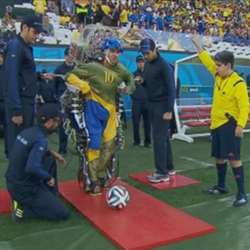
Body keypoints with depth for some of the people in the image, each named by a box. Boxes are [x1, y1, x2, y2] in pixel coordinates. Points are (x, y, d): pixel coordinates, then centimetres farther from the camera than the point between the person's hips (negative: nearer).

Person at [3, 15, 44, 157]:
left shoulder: (27, 47, 16)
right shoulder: (15, 46, -11)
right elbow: (12, 79, -19)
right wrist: (16, 110, -23)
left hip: (27, 101, 9)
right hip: (19, 103, -9)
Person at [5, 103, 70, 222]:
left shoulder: (29, 131, 3)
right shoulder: (41, 139, -23)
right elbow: (32, 168, -34)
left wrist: (52, 153, 14)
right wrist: (49, 177, -17)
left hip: (13, 183, 8)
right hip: (24, 188, -8)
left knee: (50, 160, 20)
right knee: (63, 213, -1)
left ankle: (50, 197, 23)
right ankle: (23, 208, -3)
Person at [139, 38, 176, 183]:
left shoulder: (164, 66, -14)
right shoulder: (147, 65, 10)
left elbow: (171, 89, -17)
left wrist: (169, 110, -21)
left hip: (162, 106, -8)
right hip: (152, 105, 8)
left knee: (159, 138, -7)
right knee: (163, 137, 14)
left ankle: (162, 173, 1)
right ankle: (169, 168, 24)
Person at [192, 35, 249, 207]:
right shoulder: (219, 76, 7)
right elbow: (208, 61, 17)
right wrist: (198, 45, 19)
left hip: (230, 125, -8)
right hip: (216, 124, 8)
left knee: (233, 158, -9)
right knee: (219, 157, 16)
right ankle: (221, 186, 32)